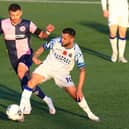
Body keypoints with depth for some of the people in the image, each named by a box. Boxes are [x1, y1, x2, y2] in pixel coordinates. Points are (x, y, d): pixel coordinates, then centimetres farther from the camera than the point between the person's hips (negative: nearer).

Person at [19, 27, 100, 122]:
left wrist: (79, 89, -23)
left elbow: (82, 70, -17)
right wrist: (35, 57, -18)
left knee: (76, 94, -10)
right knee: (32, 82, -22)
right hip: (48, 67, 1)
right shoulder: (56, 41, -18)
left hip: (62, 73, -1)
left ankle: (90, 114, 15)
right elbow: (43, 47, 1)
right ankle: (21, 110, -17)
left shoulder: (76, 51, -21)